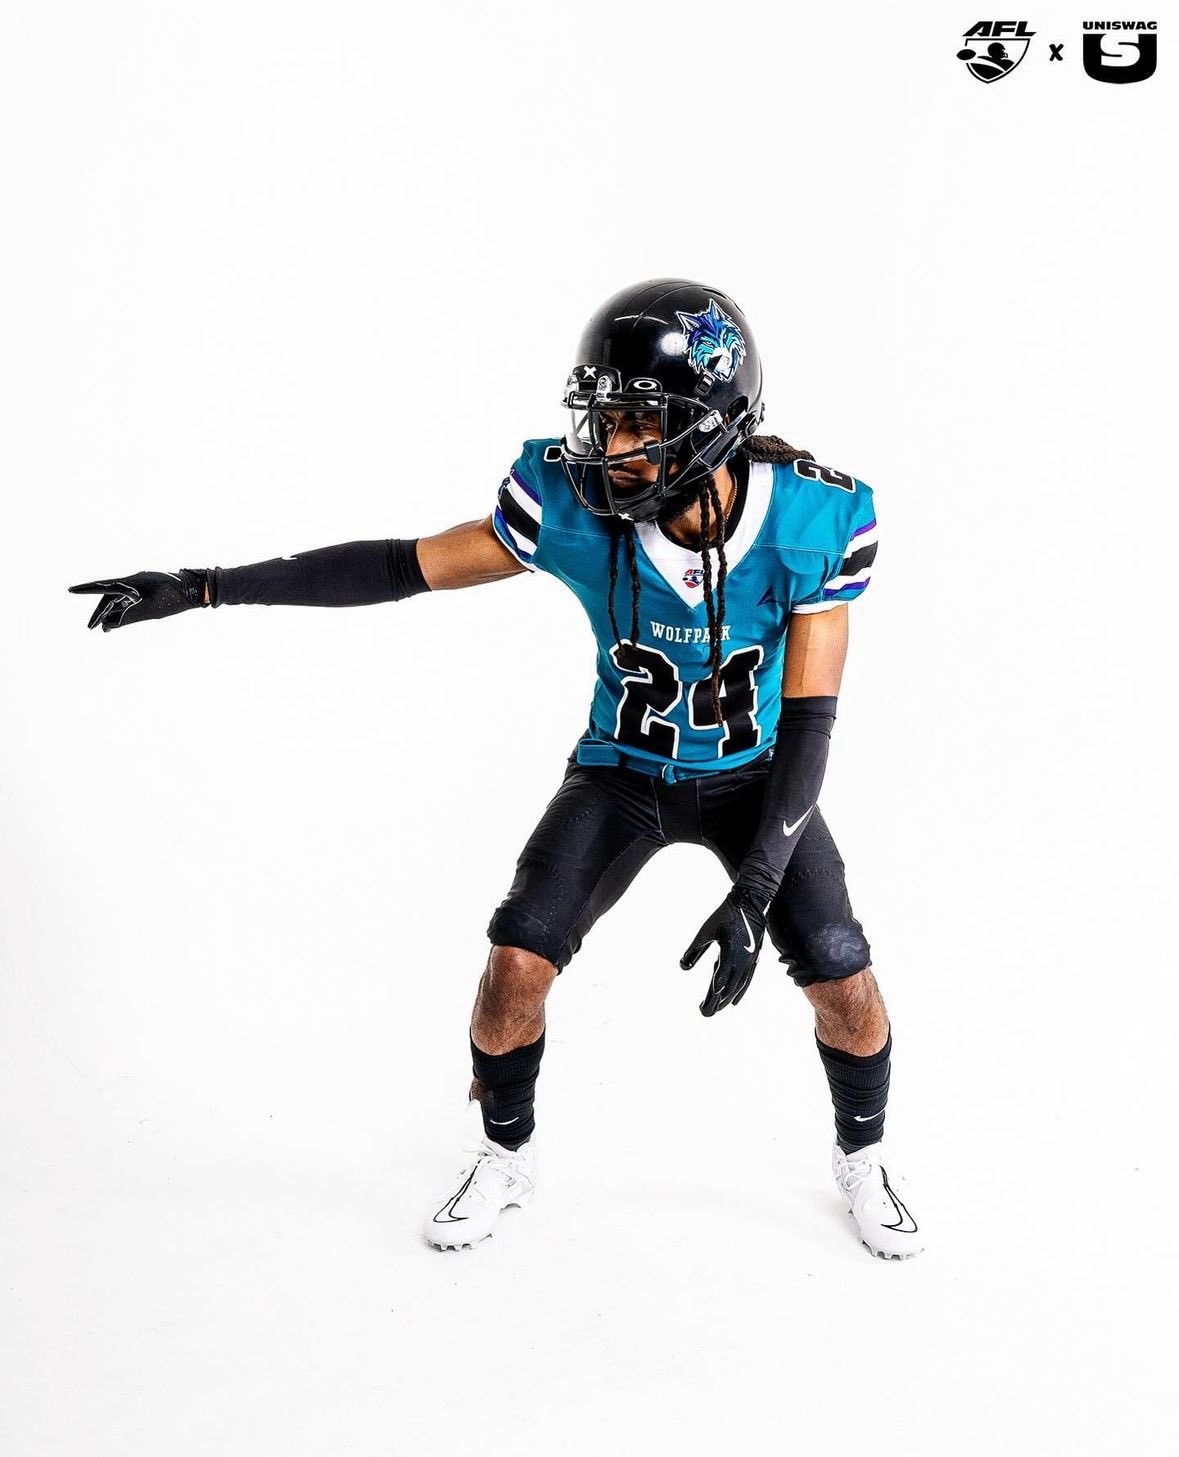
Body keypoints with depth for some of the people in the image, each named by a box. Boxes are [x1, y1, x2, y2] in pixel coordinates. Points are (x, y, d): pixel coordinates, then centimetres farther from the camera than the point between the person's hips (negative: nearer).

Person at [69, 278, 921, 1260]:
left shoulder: (813, 518, -28)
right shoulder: (574, 504, -26)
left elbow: (810, 717, -23)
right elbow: (408, 566, -17)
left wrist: (754, 893, -30)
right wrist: (204, 586, -19)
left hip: (754, 775, 0)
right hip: (623, 770, 1)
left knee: (842, 979, -11)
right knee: (519, 961, -12)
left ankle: (863, 1160, 22)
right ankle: (508, 1155, 19)